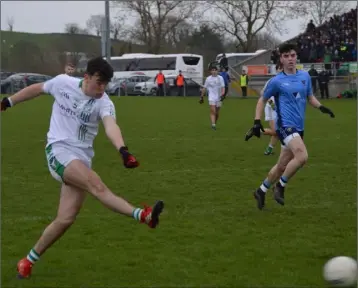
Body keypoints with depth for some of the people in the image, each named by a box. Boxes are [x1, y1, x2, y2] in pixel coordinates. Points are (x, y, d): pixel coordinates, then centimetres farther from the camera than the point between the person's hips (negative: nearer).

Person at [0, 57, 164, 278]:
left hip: (82, 159, 2)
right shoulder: (62, 82, -3)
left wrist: (122, 149, -49)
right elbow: (37, 89, 17)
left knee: (66, 219, -3)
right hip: (59, 151, -2)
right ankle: (142, 215, -46)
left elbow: (111, 126, -29)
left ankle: (30, 260, 16)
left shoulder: (104, 103, -9)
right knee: (96, 184, -29)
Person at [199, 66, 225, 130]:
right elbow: (204, 88, 11)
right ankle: (213, 125, -21)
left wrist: (222, 94, -18)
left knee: (217, 113, 9)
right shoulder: (208, 78, 3)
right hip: (211, 97, -2)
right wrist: (202, 97, 12)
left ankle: (214, 124, 28)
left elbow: (223, 87, -1)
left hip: (219, 98, 2)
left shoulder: (220, 78, 4)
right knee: (213, 111, -16)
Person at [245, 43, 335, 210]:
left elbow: (310, 97, 21)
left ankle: (261, 191, 33)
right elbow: (262, 100, 8)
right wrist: (257, 121, -1)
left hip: (298, 127, 6)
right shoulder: (277, 81, -3)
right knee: (302, 156, -27)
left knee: (282, 166, 13)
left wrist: (321, 107, 1)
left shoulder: (305, 76, 9)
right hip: (285, 125, -6)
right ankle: (280, 187, -9)